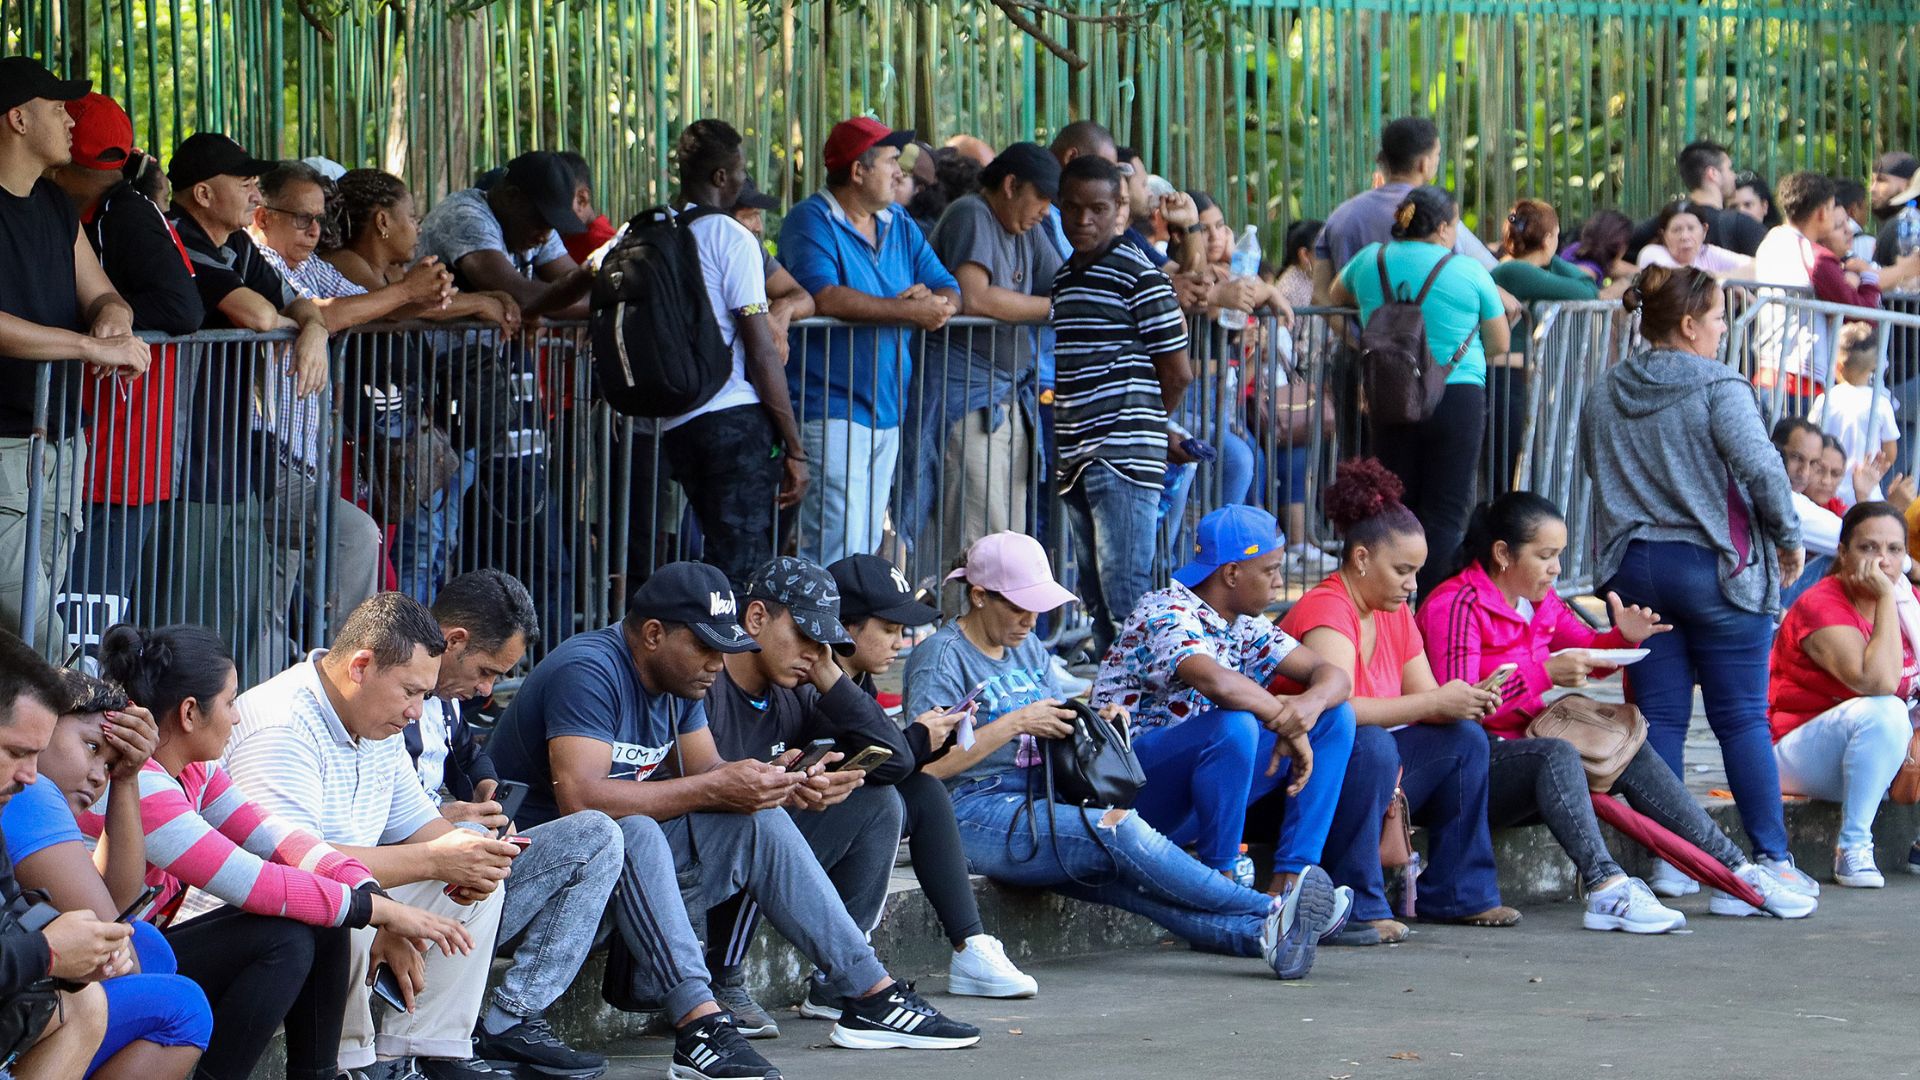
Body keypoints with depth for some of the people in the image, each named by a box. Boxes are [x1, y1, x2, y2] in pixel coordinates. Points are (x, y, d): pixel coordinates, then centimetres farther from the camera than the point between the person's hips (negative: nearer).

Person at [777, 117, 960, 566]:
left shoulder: (900, 226, 15)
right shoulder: (811, 222, -9)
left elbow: (951, 292, 11)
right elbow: (825, 297, -25)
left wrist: (938, 303, -15)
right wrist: (909, 311, -21)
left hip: (887, 409, 8)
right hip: (832, 408, -8)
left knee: (867, 546, 10)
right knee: (838, 542, -15)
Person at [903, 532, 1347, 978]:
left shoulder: (1029, 648, 21)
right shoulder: (940, 657, -3)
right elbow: (926, 764, -15)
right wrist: (1015, 723, -16)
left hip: (1042, 805, 7)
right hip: (976, 817, -7)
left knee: (1129, 879, -23)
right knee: (1122, 831, -28)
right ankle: (1270, 912, -33)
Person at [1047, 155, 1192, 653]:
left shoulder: (1138, 276, -7)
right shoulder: (1063, 278, 17)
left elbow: (1178, 374, -5)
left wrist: (1138, 423, 8)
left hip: (1124, 457, -8)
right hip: (1077, 461, 8)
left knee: (1125, 595, -11)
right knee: (1096, 599, 10)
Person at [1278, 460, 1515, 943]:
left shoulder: (1395, 614, 10)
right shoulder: (1325, 611, -19)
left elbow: (1427, 700, 8)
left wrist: (1464, 701, -16)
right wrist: (1437, 704, -28)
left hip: (1375, 774, 9)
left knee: (1464, 739, 3)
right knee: (1371, 744, -36)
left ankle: (1457, 893, 8)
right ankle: (1358, 911, -32)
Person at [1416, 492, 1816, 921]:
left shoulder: (1540, 600, 13)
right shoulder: (1455, 606, -16)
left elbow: (1589, 654, 24)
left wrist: (1623, 638, 0)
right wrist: (1545, 674, -32)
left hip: (1523, 747, 10)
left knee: (1633, 754, -1)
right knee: (1556, 753, -35)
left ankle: (1735, 873, -4)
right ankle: (1607, 888, -51)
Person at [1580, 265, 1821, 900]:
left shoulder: (1605, 395, 8)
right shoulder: (1719, 389, -11)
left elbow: (1594, 470, 17)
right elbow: (1761, 468, -18)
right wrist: (1788, 537, -4)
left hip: (1633, 564, 5)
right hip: (1716, 564, -5)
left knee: (1660, 717, 7)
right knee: (1741, 718, 2)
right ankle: (1772, 859, 4)